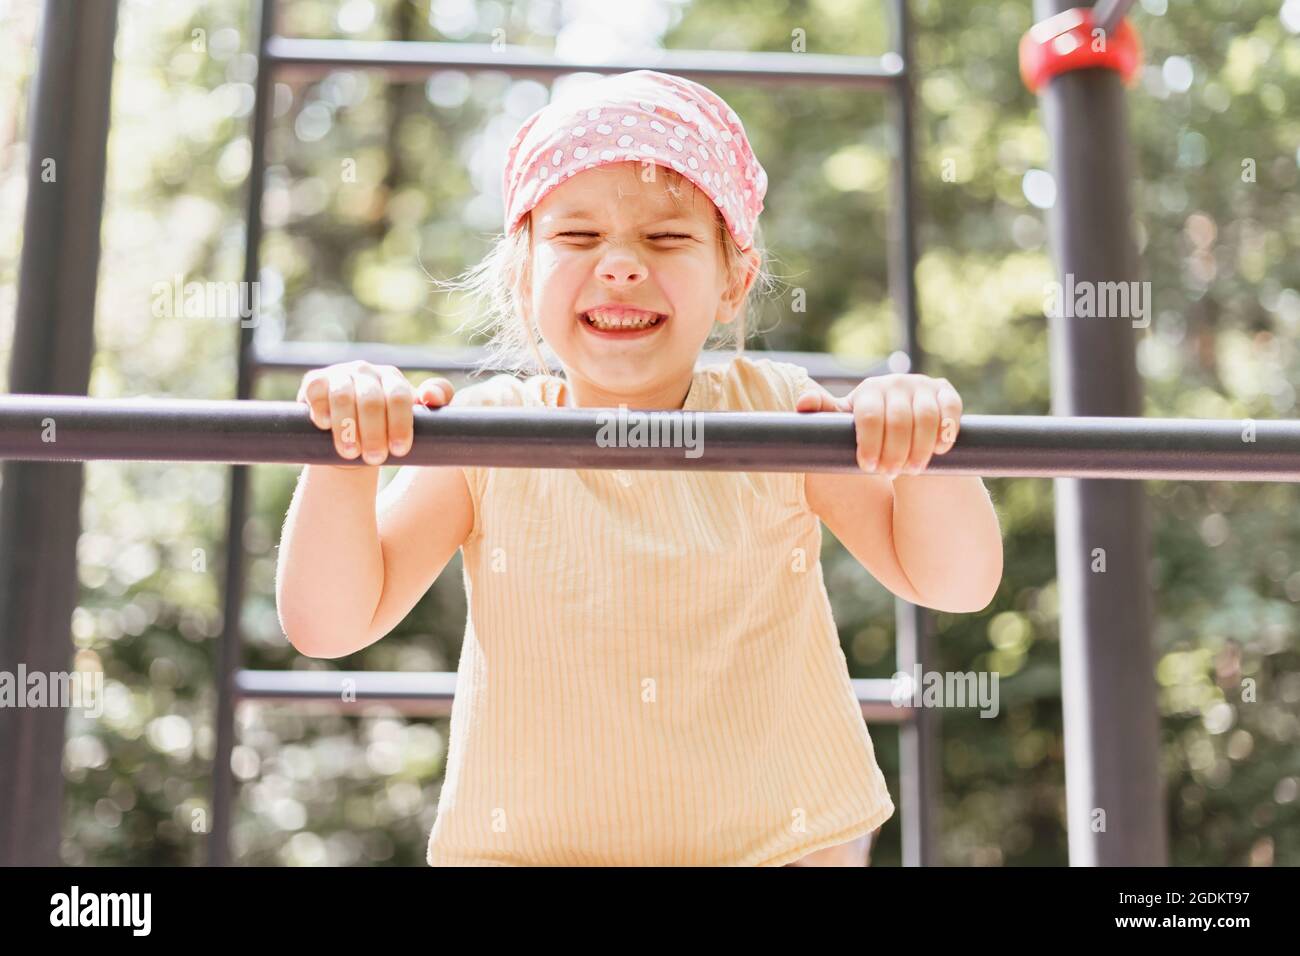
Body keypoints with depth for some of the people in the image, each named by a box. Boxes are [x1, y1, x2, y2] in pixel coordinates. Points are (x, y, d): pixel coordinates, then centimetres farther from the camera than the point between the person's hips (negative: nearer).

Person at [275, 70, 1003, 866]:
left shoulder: (779, 414, -9)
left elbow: (956, 584, -10)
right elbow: (327, 625, -11)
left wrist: (922, 453, -30)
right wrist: (345, 457, -28)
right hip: (525, 841, 0)